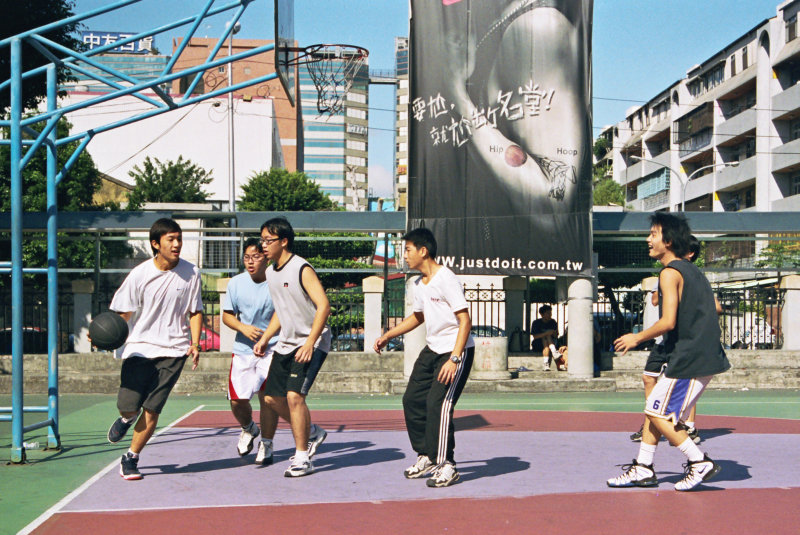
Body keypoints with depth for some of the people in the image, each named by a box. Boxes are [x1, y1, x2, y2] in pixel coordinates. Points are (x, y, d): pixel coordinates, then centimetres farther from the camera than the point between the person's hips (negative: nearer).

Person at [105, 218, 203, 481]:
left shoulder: (191, 273, -1)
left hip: (173, 350, 1)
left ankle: (130, 459, 16)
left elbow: (195, 312, 8)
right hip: (139, 347, 0)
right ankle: (127, 418, 33)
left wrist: (195, 343, -5)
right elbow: (123, 313, -1)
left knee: (152, 410, -4)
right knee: (129, 406, -6)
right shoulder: (140, 274, -6)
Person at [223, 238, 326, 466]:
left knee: (267, 395, -11)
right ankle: (248, 428, 36)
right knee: (237, 400, 2)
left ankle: (266, 444, 9)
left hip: (272, 349, -3)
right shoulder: (236, 283, 0)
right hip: (243, 349, 3)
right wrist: (243, 328, -12)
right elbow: (227, 315, 7)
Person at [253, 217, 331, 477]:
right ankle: (312, 433, 29)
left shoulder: (302, 269, -16)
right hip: (286, 343, 9)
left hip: (312, 342, -9)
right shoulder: (271, 273, 10)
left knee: (294, 395, -18)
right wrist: (265, 338, 14)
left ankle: (302, 458, -5)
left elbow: (323, 306, -22)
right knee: (273, 397, 8)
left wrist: (309, 344, -27)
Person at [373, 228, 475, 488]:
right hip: (432, 349, 9)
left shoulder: (446, 280, -19)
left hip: (457, 350, -9)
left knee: (438, 403, -17)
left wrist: (454, 359, -28)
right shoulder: (418, 284, 8)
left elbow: (465, 321, -22)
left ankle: (446, 465, -6)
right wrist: (388, 336, 25)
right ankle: (426, 456, 19)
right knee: (412, 399, 6)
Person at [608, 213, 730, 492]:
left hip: (688, 359, -9)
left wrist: (637, 338, -8)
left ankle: (700, 462, 3)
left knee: (658, 414, -1)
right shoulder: (693, 271, 15)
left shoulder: (670, 273, -14)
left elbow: (668, 321, -22)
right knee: (653, 409, 13)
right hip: (705, 355, 9)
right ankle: (643, 469, 16)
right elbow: (712, 309, 20)